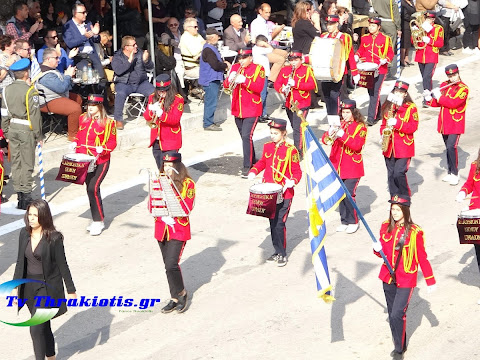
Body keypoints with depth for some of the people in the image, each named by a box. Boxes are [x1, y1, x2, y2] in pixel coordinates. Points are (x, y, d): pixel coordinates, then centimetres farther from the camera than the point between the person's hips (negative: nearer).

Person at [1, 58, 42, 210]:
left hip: (12, 129, 6)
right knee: (27, 163, 0)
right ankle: (26, 197, 2)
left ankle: (19, 196, 15)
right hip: (26, 130, -6)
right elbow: (34, 115, -14)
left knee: (16, 162, 11)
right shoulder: (29, 91, -14)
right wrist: (39, 135, -7)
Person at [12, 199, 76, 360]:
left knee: (36, 328, -12)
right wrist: (15, 286, 7)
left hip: (48, 287, -5)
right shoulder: (24, 234, 0)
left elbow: (63, 265, -9)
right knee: (44, 327, 18)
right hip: (30, 286, 6)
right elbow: (20, 262, 8)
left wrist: (71, 290, -5)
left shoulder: (54, 238, -15)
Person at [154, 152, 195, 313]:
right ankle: (175, 298, 21)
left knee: (171, 265, -15)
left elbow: (186, 209, -16)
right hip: (162, 229, 5)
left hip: (179, 230, -5)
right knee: (168, 266, 9)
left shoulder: (187, 183, -7)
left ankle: (181, 293, 8)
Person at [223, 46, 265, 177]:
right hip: (237, 110, 6)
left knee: (247, 136, -16)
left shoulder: (258, 69, -4)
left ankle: (247, 167, -14)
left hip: (252, 110, -6)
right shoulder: (235, 67, 11)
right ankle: (253, 161, 32)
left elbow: (259, 87, -16)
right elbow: (225, 85, 6)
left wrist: (244, 80, -27)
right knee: (244, 136, 15)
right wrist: (230, 79, -17)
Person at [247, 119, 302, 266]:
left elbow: (297, 171, -6)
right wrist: (253, 172, 4)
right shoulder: (267, 147, 6)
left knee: (279, 223, -7)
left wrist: (292, 181, -25)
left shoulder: (291, 150, -10)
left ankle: (282, 254, 7)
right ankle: (277, 251, 25)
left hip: (284, 194, -6)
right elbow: (262, 162, 21)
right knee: (272, 223, 12)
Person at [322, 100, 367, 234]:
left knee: (348, 194, -10)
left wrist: (343, 135, -27)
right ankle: (344, 221, 20)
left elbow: (357, 145, -17)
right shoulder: (339, 124, 11)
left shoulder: (360, 127, -3)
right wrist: (329, 134, -19)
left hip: (352, 168, -5)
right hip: (338, 167, 5)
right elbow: (324, 139, 2)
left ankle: (353, 222, 5)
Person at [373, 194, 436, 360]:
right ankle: (399, 345, 30)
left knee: (397, 315, -13)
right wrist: (377, 249, -10)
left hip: (406, 280, -5)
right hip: (388, 277, 5)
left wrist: (430, 280, -3)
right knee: (392, 314, 13)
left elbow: (422, 257, -7)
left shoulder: (415, 232, -14)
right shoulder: (385, 227, 0)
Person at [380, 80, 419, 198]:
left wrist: (397, 123, -20)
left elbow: (413, 127, -10)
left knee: (399, 173, -13)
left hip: (404, 147, -5)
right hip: (389, 147, 5)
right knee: (391, 174, 7)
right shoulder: (388, 106, 11)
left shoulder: (411, 107, -4)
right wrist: (383, 132, 0)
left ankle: (405, 198, 5)